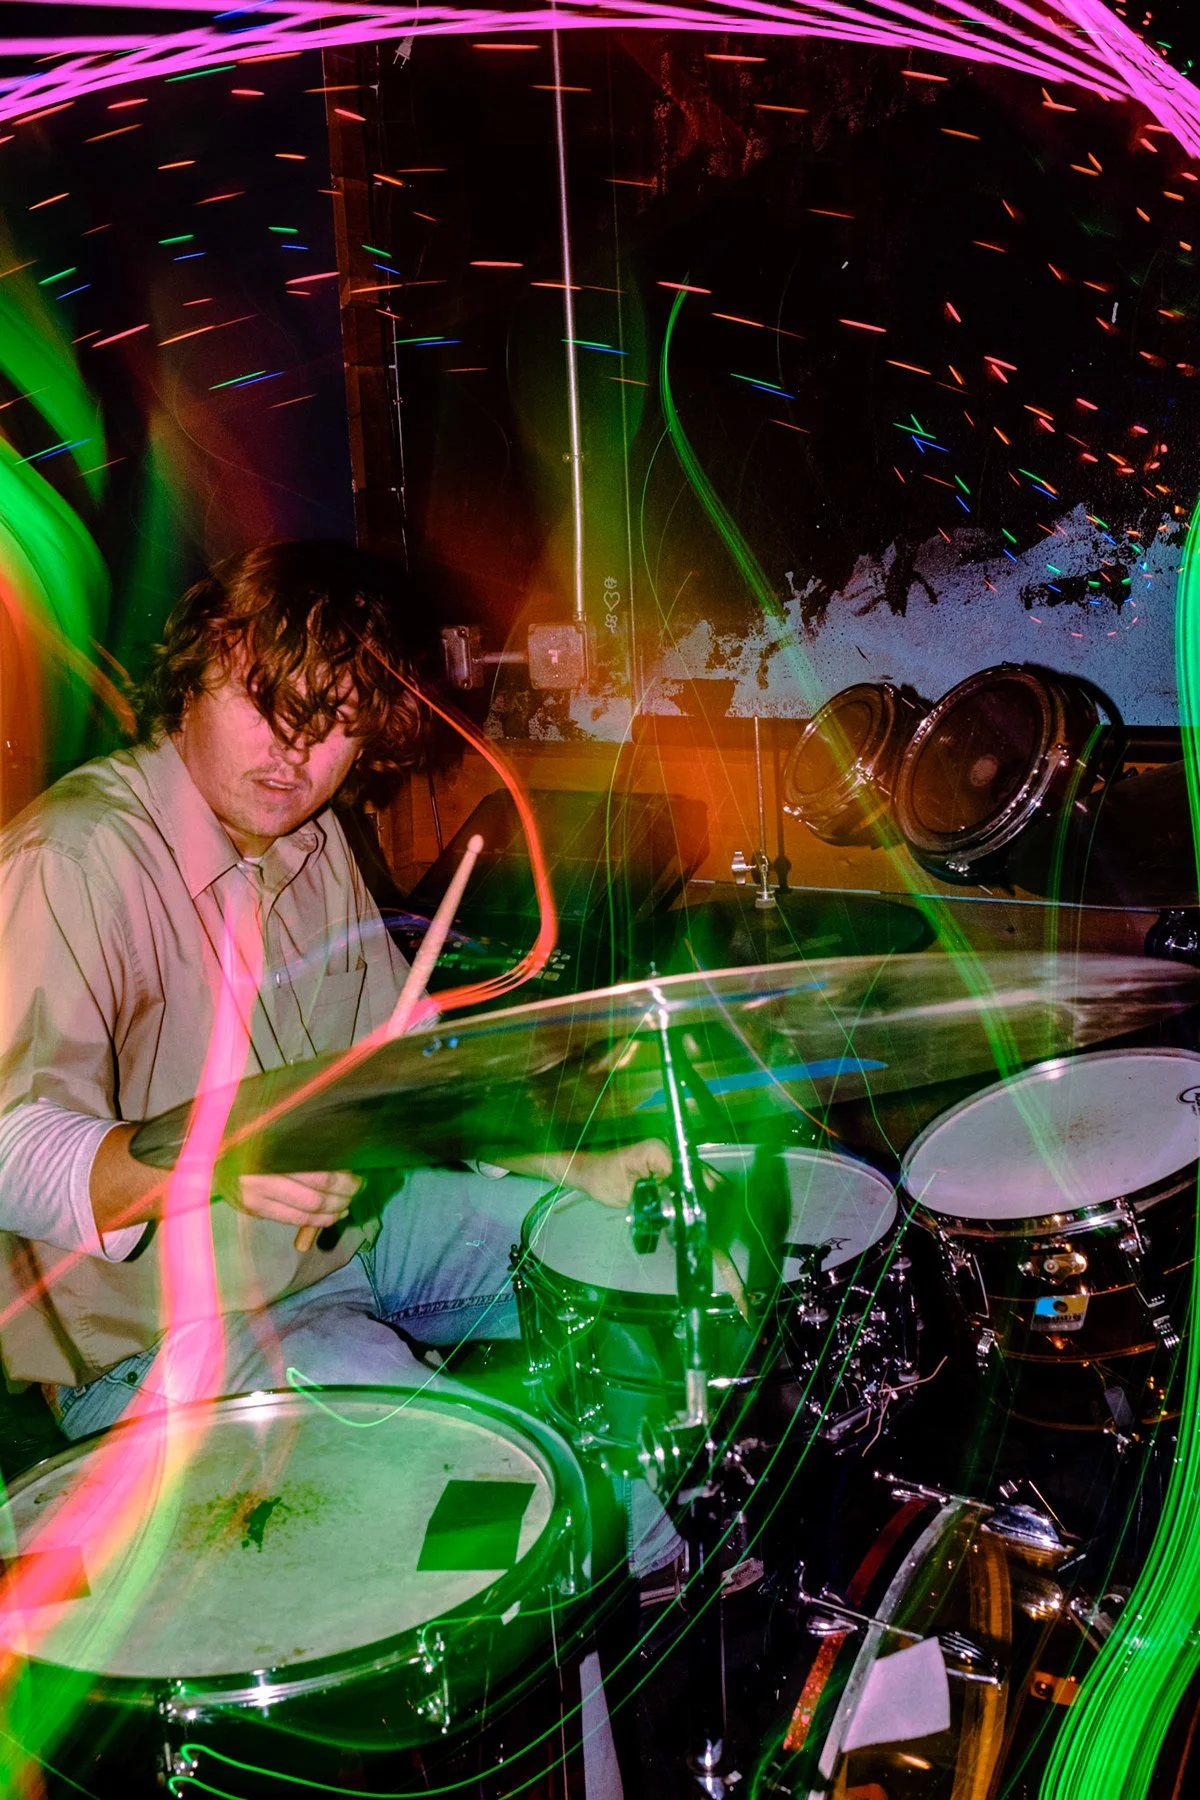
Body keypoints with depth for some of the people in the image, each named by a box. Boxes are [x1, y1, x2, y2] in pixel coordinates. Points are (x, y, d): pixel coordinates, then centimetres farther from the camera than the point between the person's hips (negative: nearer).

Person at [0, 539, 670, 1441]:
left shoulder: (309, 836, 5)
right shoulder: (76, 860, -23)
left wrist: (574, 1163, -1)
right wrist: (219, 1161, -48)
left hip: (350, 1220, 9)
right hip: (164, 1328, -8)